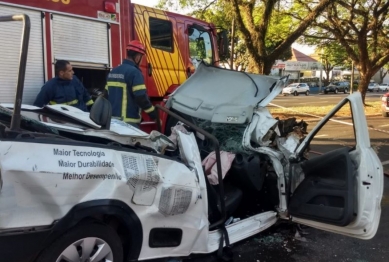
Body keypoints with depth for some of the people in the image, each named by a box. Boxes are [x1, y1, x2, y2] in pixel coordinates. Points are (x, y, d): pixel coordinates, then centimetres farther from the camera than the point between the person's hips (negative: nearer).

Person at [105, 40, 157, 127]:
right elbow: (141, 97, -19)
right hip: (128, 121, -8)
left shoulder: (113, 71, 12)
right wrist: (153, 114, -8)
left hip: (113, 118, 9)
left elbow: (107, 94, 17)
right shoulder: (134, 72, -14)